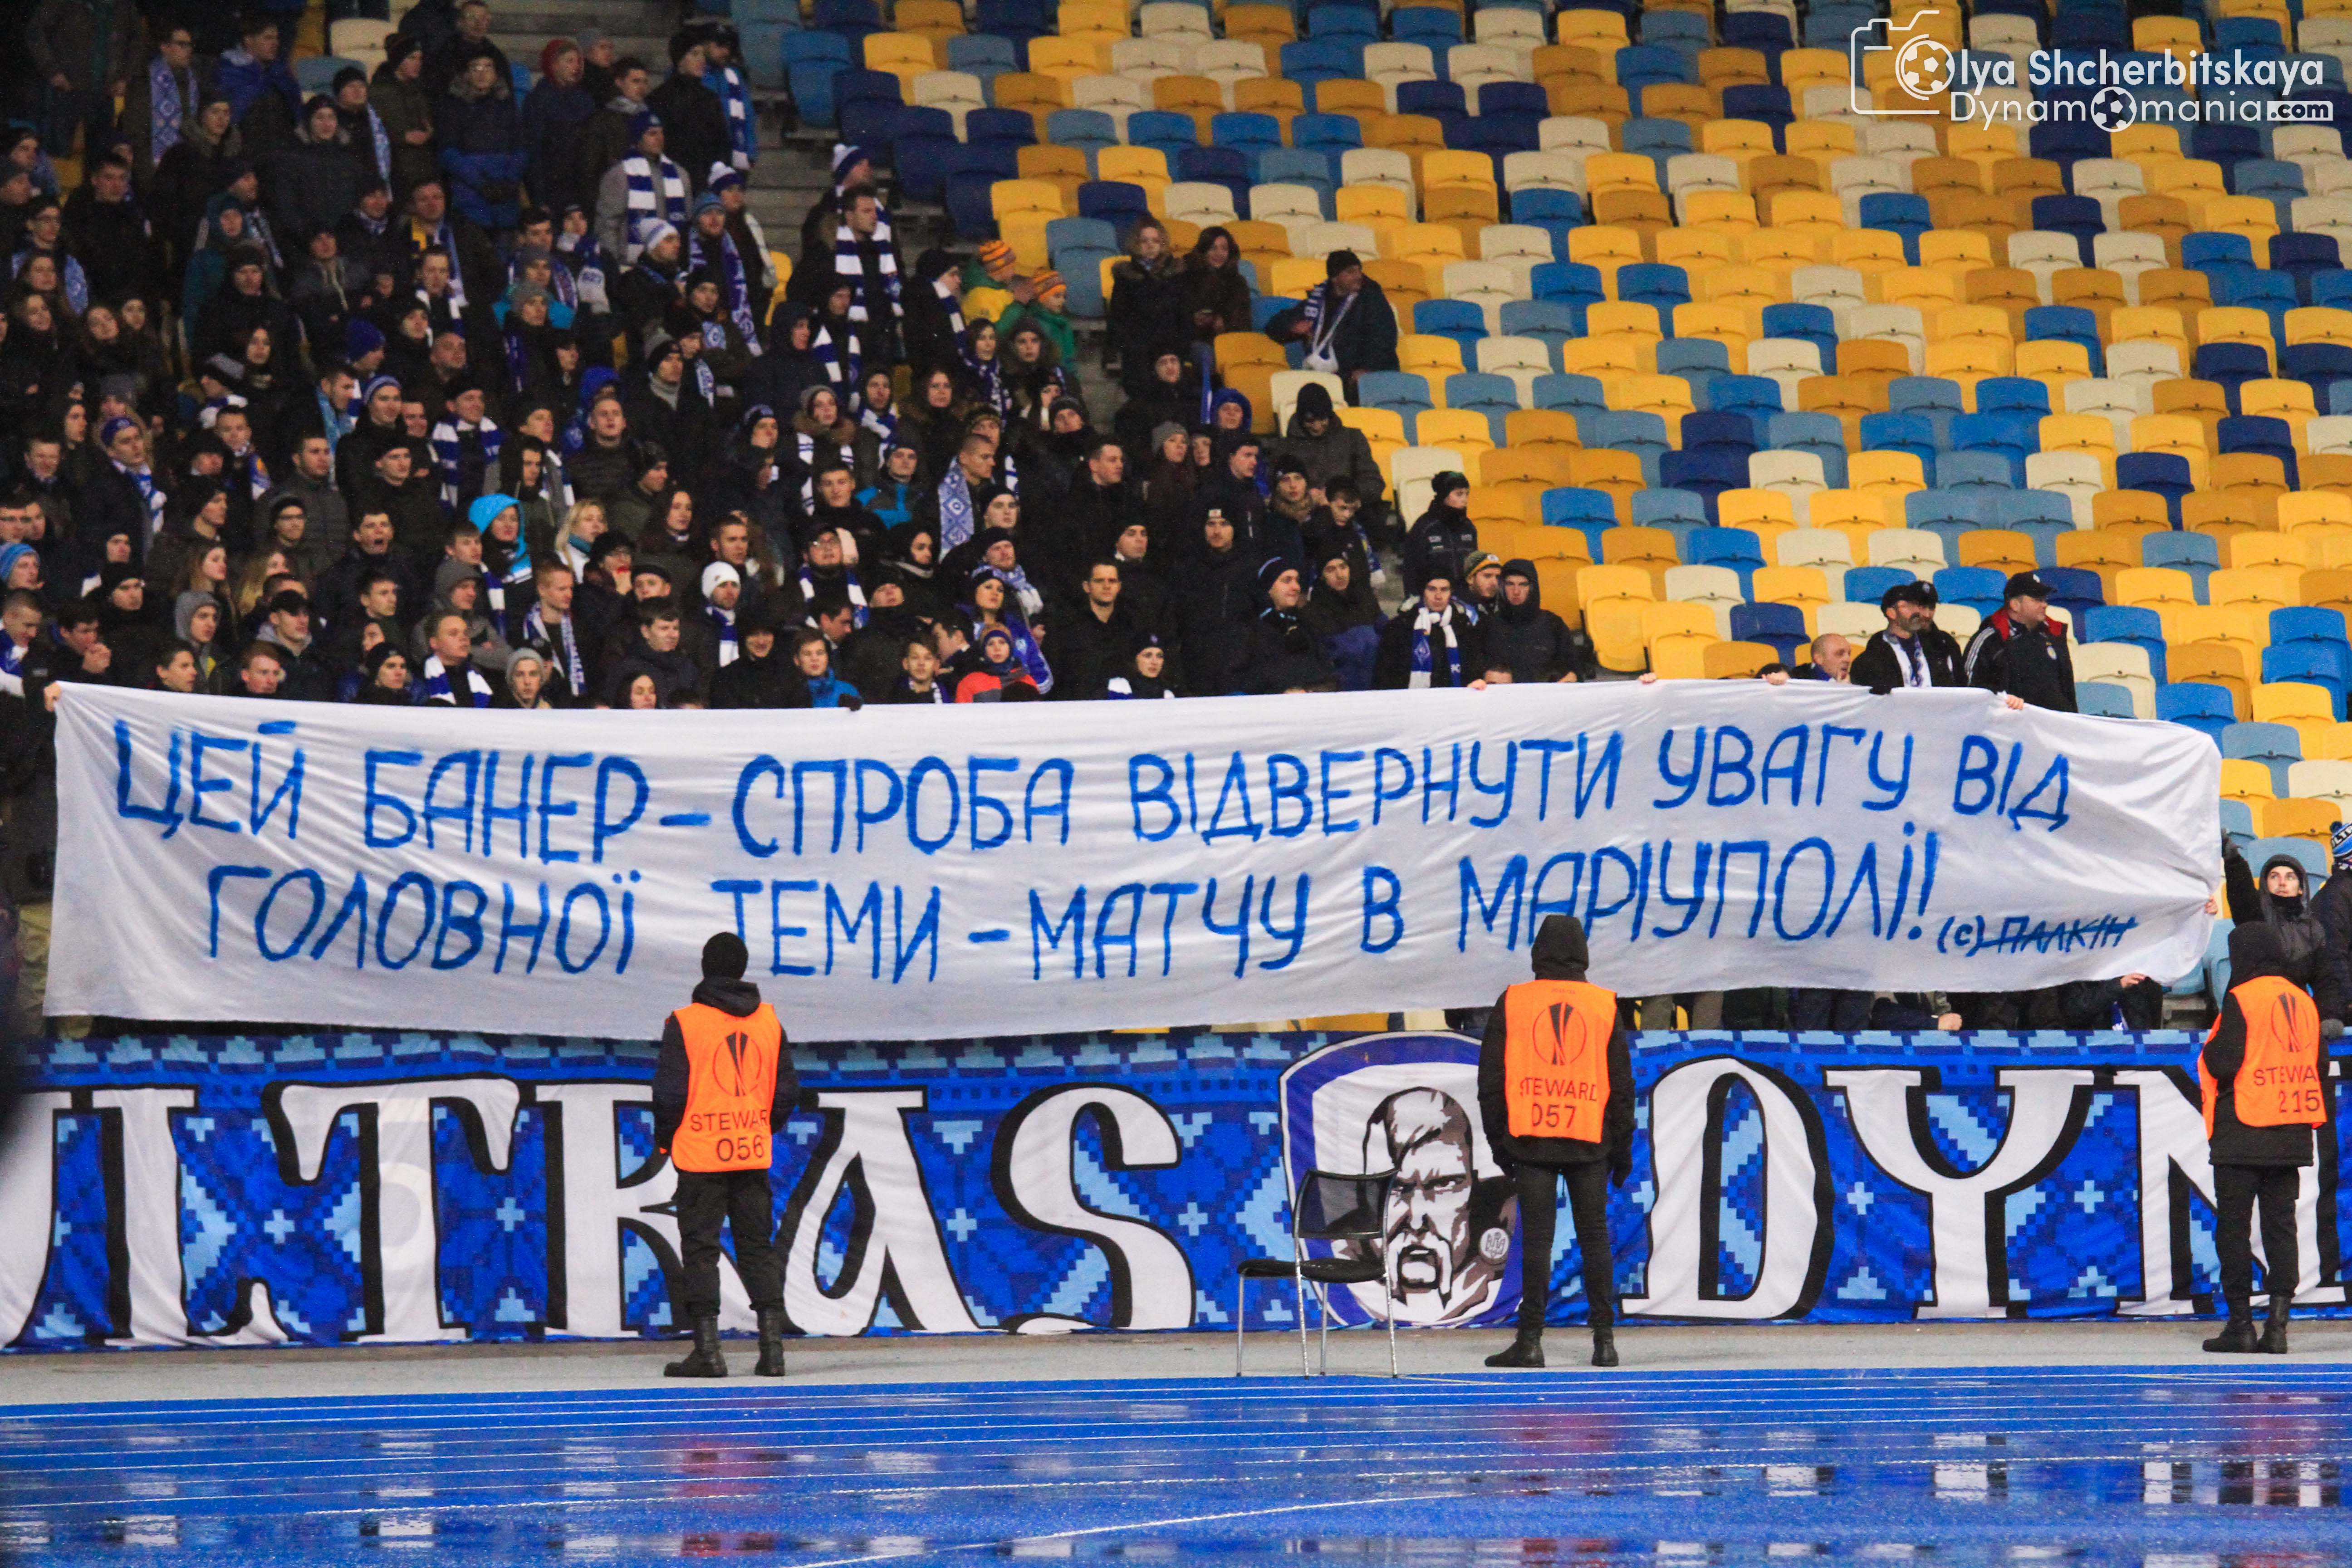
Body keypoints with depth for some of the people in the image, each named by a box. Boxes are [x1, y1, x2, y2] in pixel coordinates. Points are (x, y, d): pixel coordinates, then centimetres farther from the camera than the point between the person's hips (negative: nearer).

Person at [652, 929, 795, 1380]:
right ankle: (772, 1347, 3)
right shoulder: (768, 1021, 6)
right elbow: (787, 1089, 10)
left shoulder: (684, 1023, -8)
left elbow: (670, 1092, -9)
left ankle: (707, 1349, -4)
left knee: (699, 1248, 1)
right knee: (758, 1246, 9)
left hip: (700, 1154, -4)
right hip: (754, 1154, 4)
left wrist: (664, 1139, 7)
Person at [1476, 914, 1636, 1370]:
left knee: (1536, 1239, -3)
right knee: (1595, 1237, 8)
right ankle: (1604, 1340, 7)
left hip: (1531, 1140, -1)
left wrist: (1498, 1141, 11)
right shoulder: (1604, 1005, 6)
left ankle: (1531, 1341, -6)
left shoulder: (1512, 1003, 3)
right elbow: (1622, 1081, 7)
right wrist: (1622, 1147, 14)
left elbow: (1491, 1076, 4)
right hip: (1589, 1143, 1)